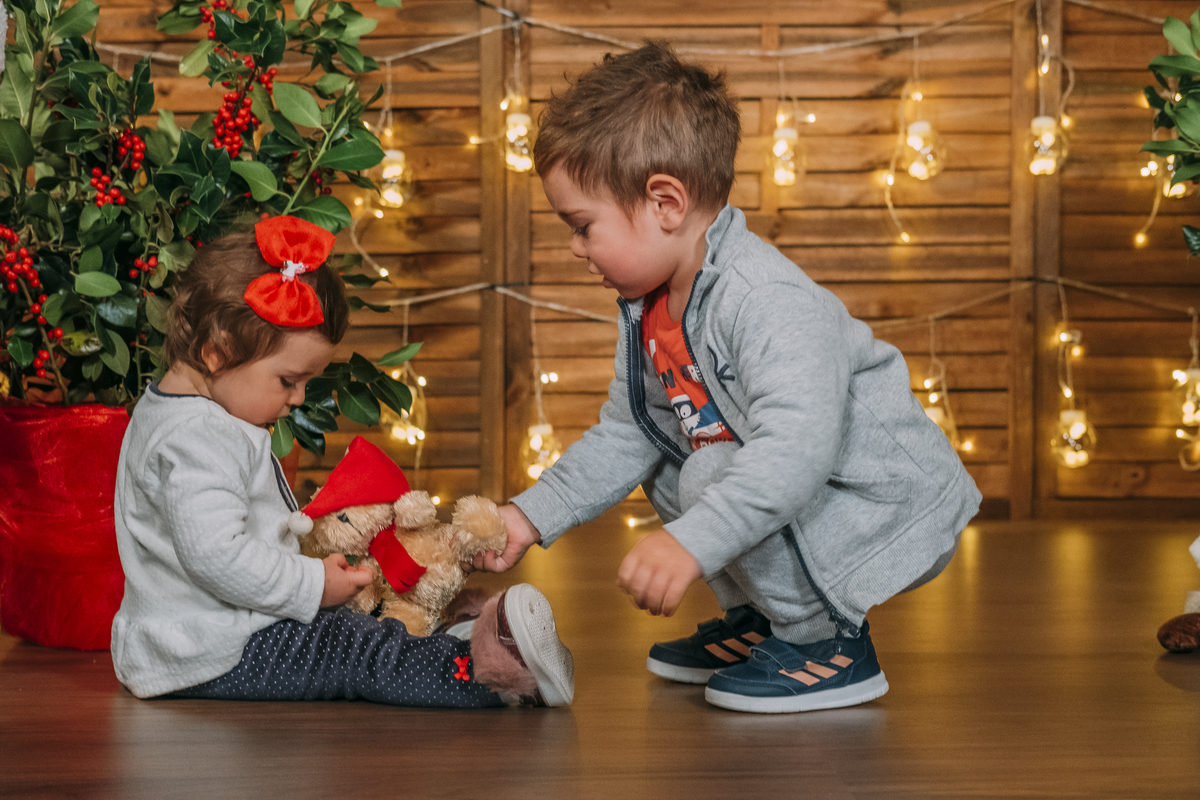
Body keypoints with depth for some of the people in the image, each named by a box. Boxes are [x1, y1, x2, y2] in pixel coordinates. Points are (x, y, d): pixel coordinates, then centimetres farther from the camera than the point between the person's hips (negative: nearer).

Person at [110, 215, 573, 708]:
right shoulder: (194, 441, -23)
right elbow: (215, 556, -32)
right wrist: (313, 587, -21)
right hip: (207, 659, -11)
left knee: (350, 630, 4)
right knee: (353, 651, -21)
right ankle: (481, 672, -31)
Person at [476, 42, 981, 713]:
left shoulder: (767, 301, -29)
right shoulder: (651, 310, 3)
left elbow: (798, 446, -41)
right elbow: (624, 437, 14)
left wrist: (692, 544, -49)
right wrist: (533, 516, 6)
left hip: (895, 512, -10)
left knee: (713, 474, -26)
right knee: (665, 468, 11)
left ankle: (829, 643, -9)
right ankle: (763, 617, 21)